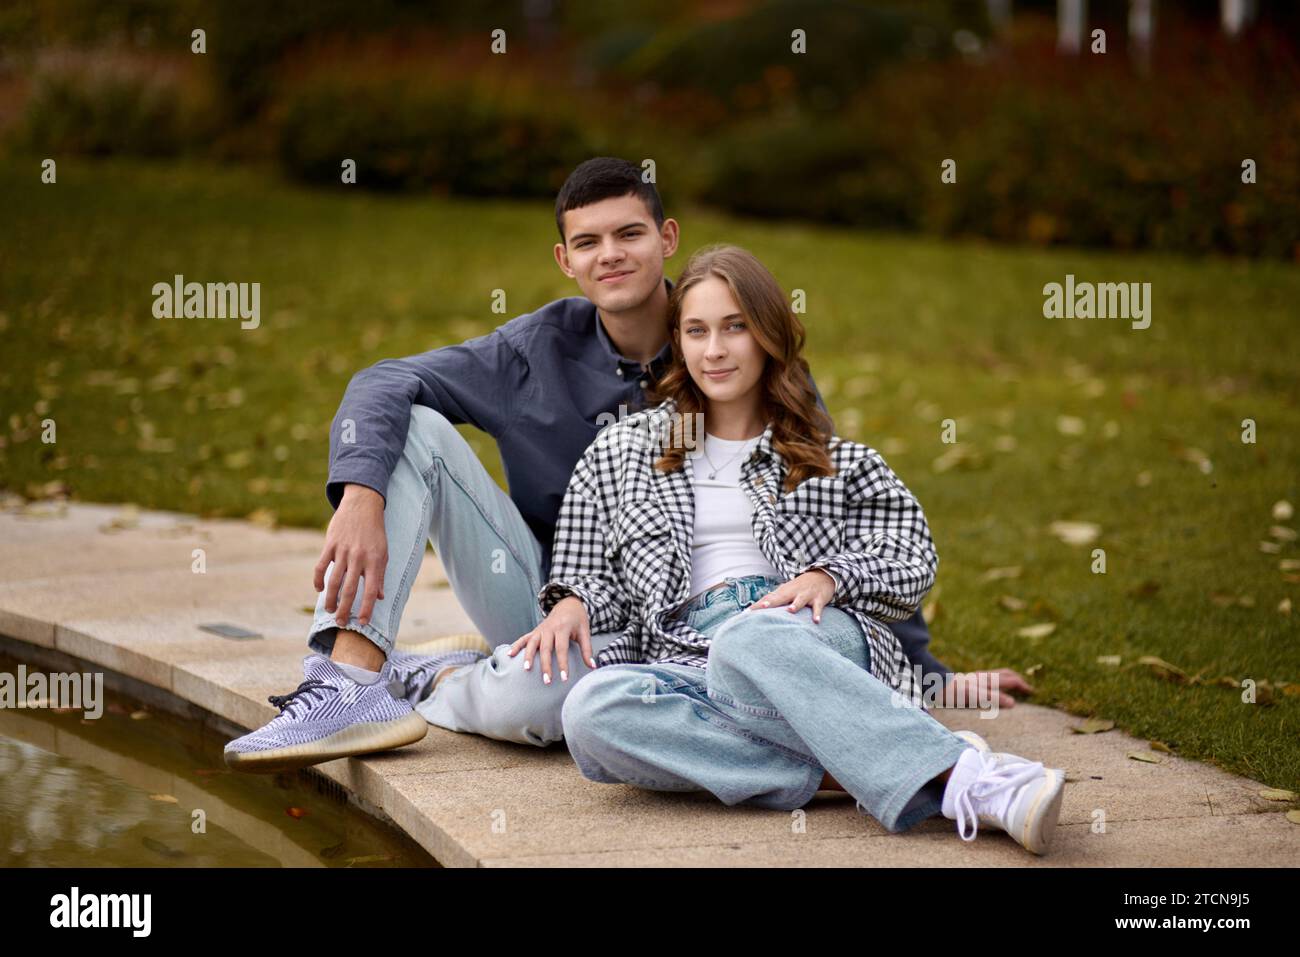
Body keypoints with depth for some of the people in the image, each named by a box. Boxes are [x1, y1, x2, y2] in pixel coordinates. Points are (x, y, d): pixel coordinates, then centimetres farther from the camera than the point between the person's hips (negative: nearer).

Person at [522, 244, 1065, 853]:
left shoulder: (833, 460, 22)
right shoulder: (620, 452, 25)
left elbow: (913, 557, 12)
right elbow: (590, 576, 24)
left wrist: (827, 577, -8)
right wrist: (572, 603, 0)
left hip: (818, 644, -1)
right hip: (688, 660, 2)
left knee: (748, 638, -41)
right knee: (590, 710, -36)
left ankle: (959, 776, -52)